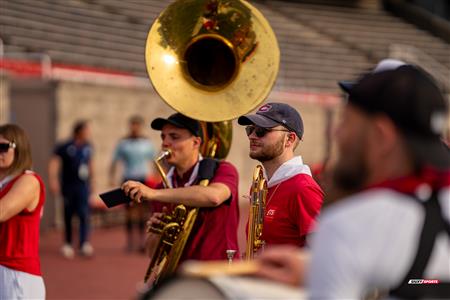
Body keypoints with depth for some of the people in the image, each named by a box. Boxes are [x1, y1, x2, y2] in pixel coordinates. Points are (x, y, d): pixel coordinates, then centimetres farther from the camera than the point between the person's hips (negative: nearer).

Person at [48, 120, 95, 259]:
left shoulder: (87, 147, 7)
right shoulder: (65, 147, -8)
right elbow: (54, 163, -11)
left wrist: (91, 181, 24)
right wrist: (53, 181, -21)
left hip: (83, 186, 3)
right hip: (68, 186, -3)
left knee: (84, 214, -11)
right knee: (68, 216, 7)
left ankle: (84, 243, -16)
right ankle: (67, 244, 19)